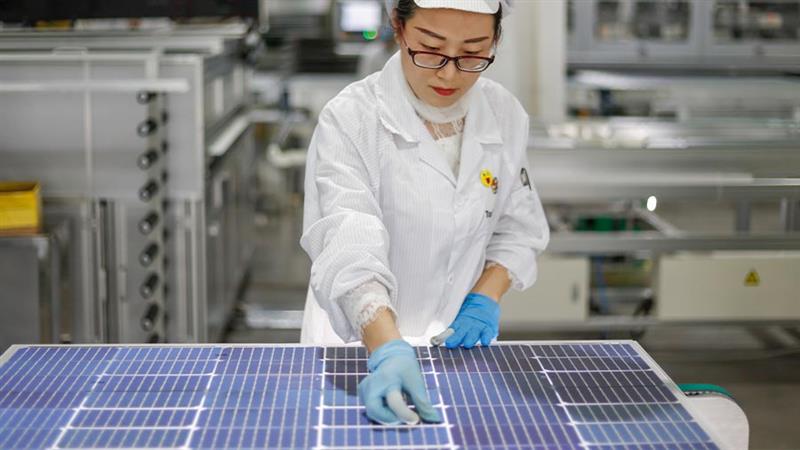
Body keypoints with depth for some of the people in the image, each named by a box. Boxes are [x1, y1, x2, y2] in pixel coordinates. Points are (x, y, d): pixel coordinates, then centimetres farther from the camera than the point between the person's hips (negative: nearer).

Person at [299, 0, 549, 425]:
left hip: (458, 342, 3)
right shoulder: (350, 119, -21)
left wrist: (485, 298, -11)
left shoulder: (506, 115, -6)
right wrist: (388, 350, -46)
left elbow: (518, 229, 6)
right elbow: (350, 251, -32)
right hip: (362, 343, -3)